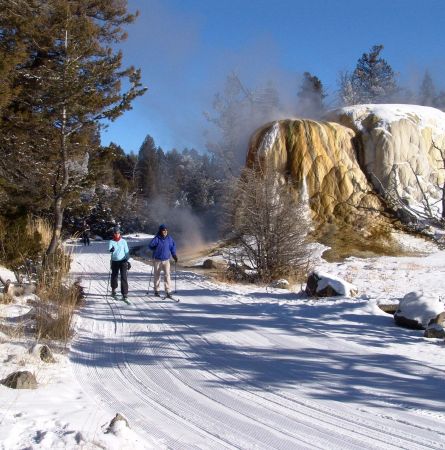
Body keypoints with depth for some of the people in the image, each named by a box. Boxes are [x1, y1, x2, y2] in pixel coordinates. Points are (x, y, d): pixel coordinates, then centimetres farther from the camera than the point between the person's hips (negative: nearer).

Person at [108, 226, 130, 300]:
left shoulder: (123, 241, 2)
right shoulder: (111, 241, 1)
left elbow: (126, 251, 6)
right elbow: (109, 249, -16)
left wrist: (128, 260, 3)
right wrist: (111, 250, -40)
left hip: (123, 261, -1)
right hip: (114, 261, 1)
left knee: (124, 277, -11)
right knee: (114, 276, 13)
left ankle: (125, 293, -12)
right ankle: (113, 289, 40)